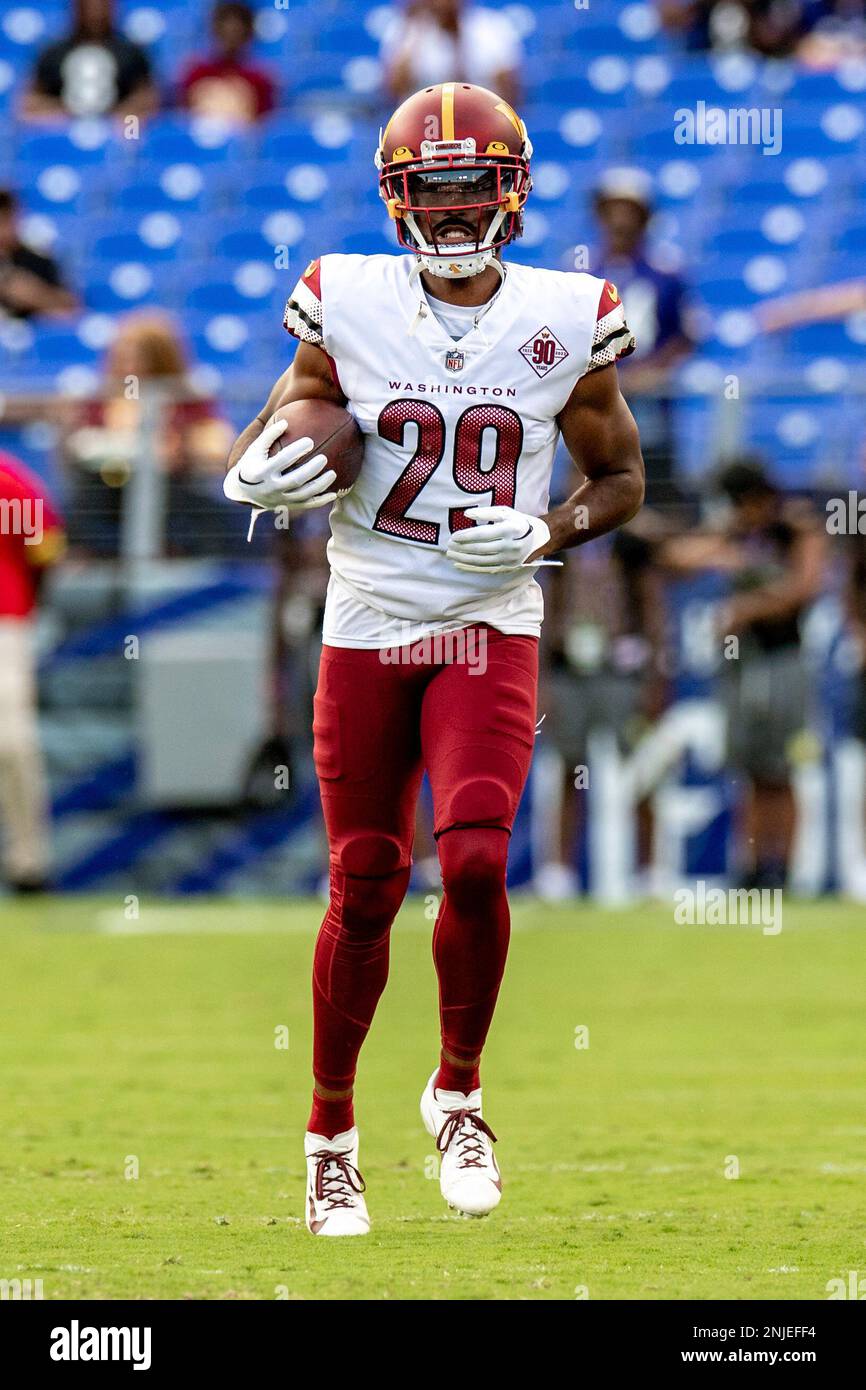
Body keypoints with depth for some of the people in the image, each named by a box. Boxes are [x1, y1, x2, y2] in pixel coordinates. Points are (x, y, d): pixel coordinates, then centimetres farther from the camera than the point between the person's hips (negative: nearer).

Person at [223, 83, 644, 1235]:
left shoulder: (566, 322, -2)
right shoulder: (348, 308, -3)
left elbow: (622, 476, 9)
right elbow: (285, 416, 10)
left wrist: (545, 533, -10)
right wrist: (255, 472, -13)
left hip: (492, 630, 0)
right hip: (366, 626, 1)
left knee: (475, 860, -18)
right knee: (365, 888, 3)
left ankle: (459, 1092, 6)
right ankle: (332, 1131, 20)